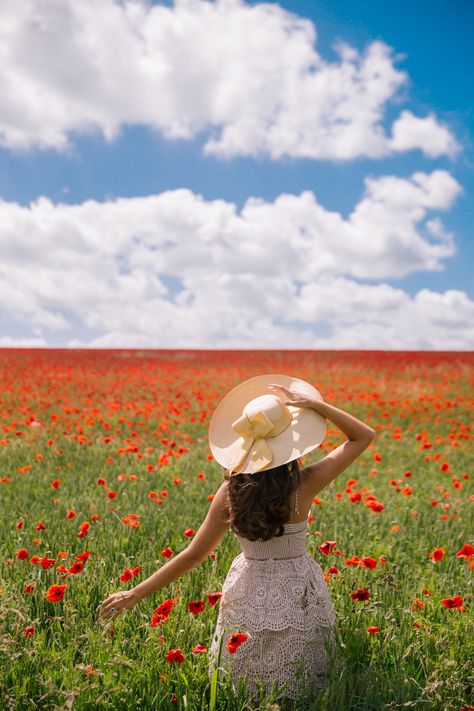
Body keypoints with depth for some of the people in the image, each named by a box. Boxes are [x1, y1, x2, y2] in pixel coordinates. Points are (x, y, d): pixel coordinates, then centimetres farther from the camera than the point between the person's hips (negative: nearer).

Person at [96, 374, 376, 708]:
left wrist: (136, 593, 0)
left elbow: (194, 555, -8)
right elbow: (364, 436, -7)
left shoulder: (231, 492, -11)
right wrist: (311, 403, -14)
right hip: (297, 599, -2)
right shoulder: (304, 485, -17)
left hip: (247, 597, 2)